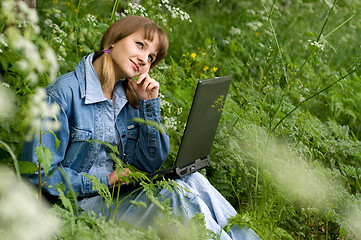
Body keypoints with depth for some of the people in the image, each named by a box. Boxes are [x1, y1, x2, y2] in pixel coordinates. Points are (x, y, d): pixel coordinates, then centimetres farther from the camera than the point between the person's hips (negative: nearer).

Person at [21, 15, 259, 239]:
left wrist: (150, 103, -1)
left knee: (193, 181, -19)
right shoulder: (65, 93, -11)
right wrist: (105, 181, -17)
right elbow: (39, 174, -14)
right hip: (79, 205, -6)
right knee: (176, 195, -26)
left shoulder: (129, 99, 11)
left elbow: (151, 164, 7)